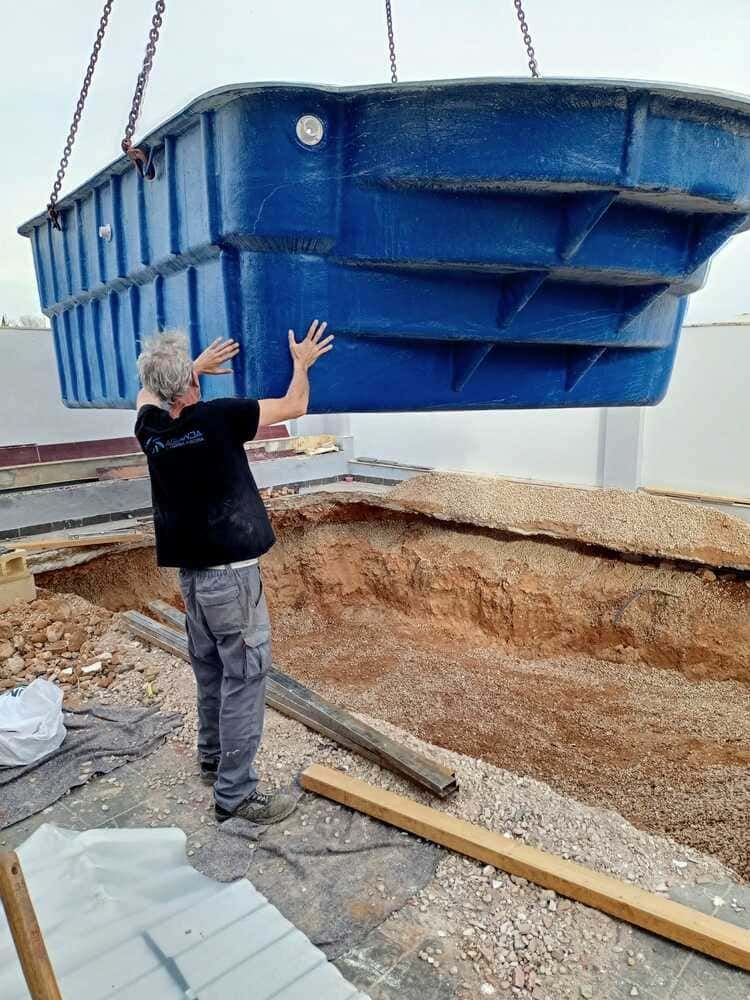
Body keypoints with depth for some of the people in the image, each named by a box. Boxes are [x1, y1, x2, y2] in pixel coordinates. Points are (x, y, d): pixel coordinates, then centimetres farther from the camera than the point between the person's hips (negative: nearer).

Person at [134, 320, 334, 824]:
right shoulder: (217, 418, -16)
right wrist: (302, 363, 11)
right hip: (231, 572, -7)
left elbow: (147, 392, 27)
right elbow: (294, 407, -6)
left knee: (211, 669, 21)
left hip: (189, 571, 8)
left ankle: (213, 758, 38)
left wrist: (196, 367, 34)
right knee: (244, 676, 1)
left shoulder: (150, 427, 1)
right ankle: (235, 793, 8)